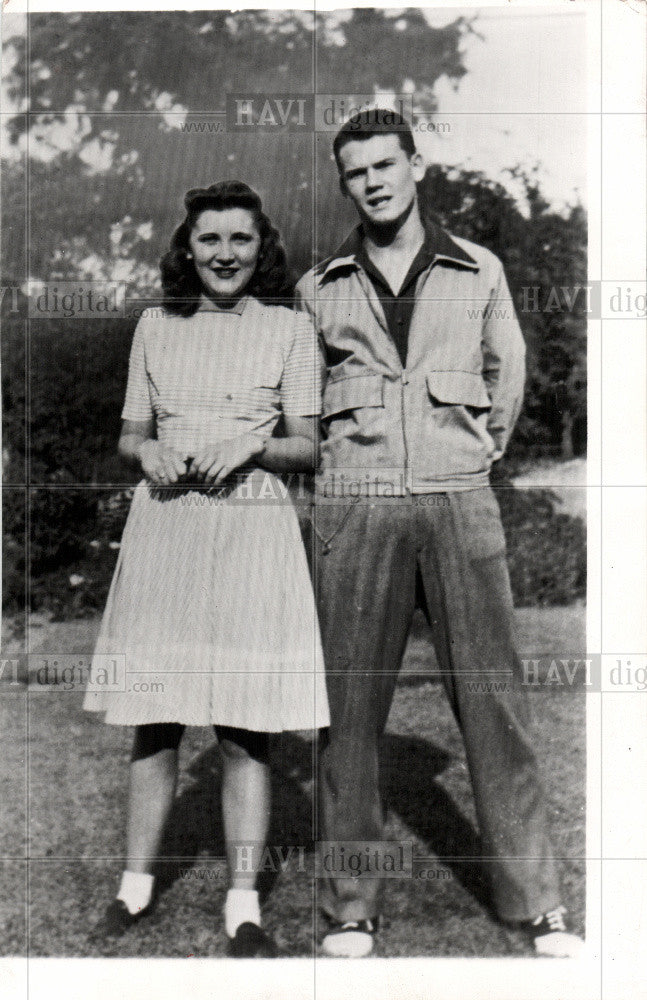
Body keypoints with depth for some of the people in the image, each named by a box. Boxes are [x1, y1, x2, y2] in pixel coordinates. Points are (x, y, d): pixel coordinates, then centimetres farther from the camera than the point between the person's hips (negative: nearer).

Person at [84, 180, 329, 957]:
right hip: (163, 524, 2)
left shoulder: (290, 330, 6)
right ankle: (137, 880, 19)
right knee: (153, 716, 5)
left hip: (251, 524, -2)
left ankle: (242, 905, 7)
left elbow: (308, 447, 5)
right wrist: (147, 451, -6)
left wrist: (252, 443, -14)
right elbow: (129, 435, 16)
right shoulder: (155, 330, 12)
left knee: (242, 725, -1)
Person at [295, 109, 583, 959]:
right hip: (354, 507, 1)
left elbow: (508, 373, 22)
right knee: (350, 706, 2)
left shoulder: (478, 271, 11)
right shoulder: (318, 288, 11)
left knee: (493, 700, -1)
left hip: (460, 504, 0)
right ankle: (350, 908, 12)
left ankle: (537, 904, 8)